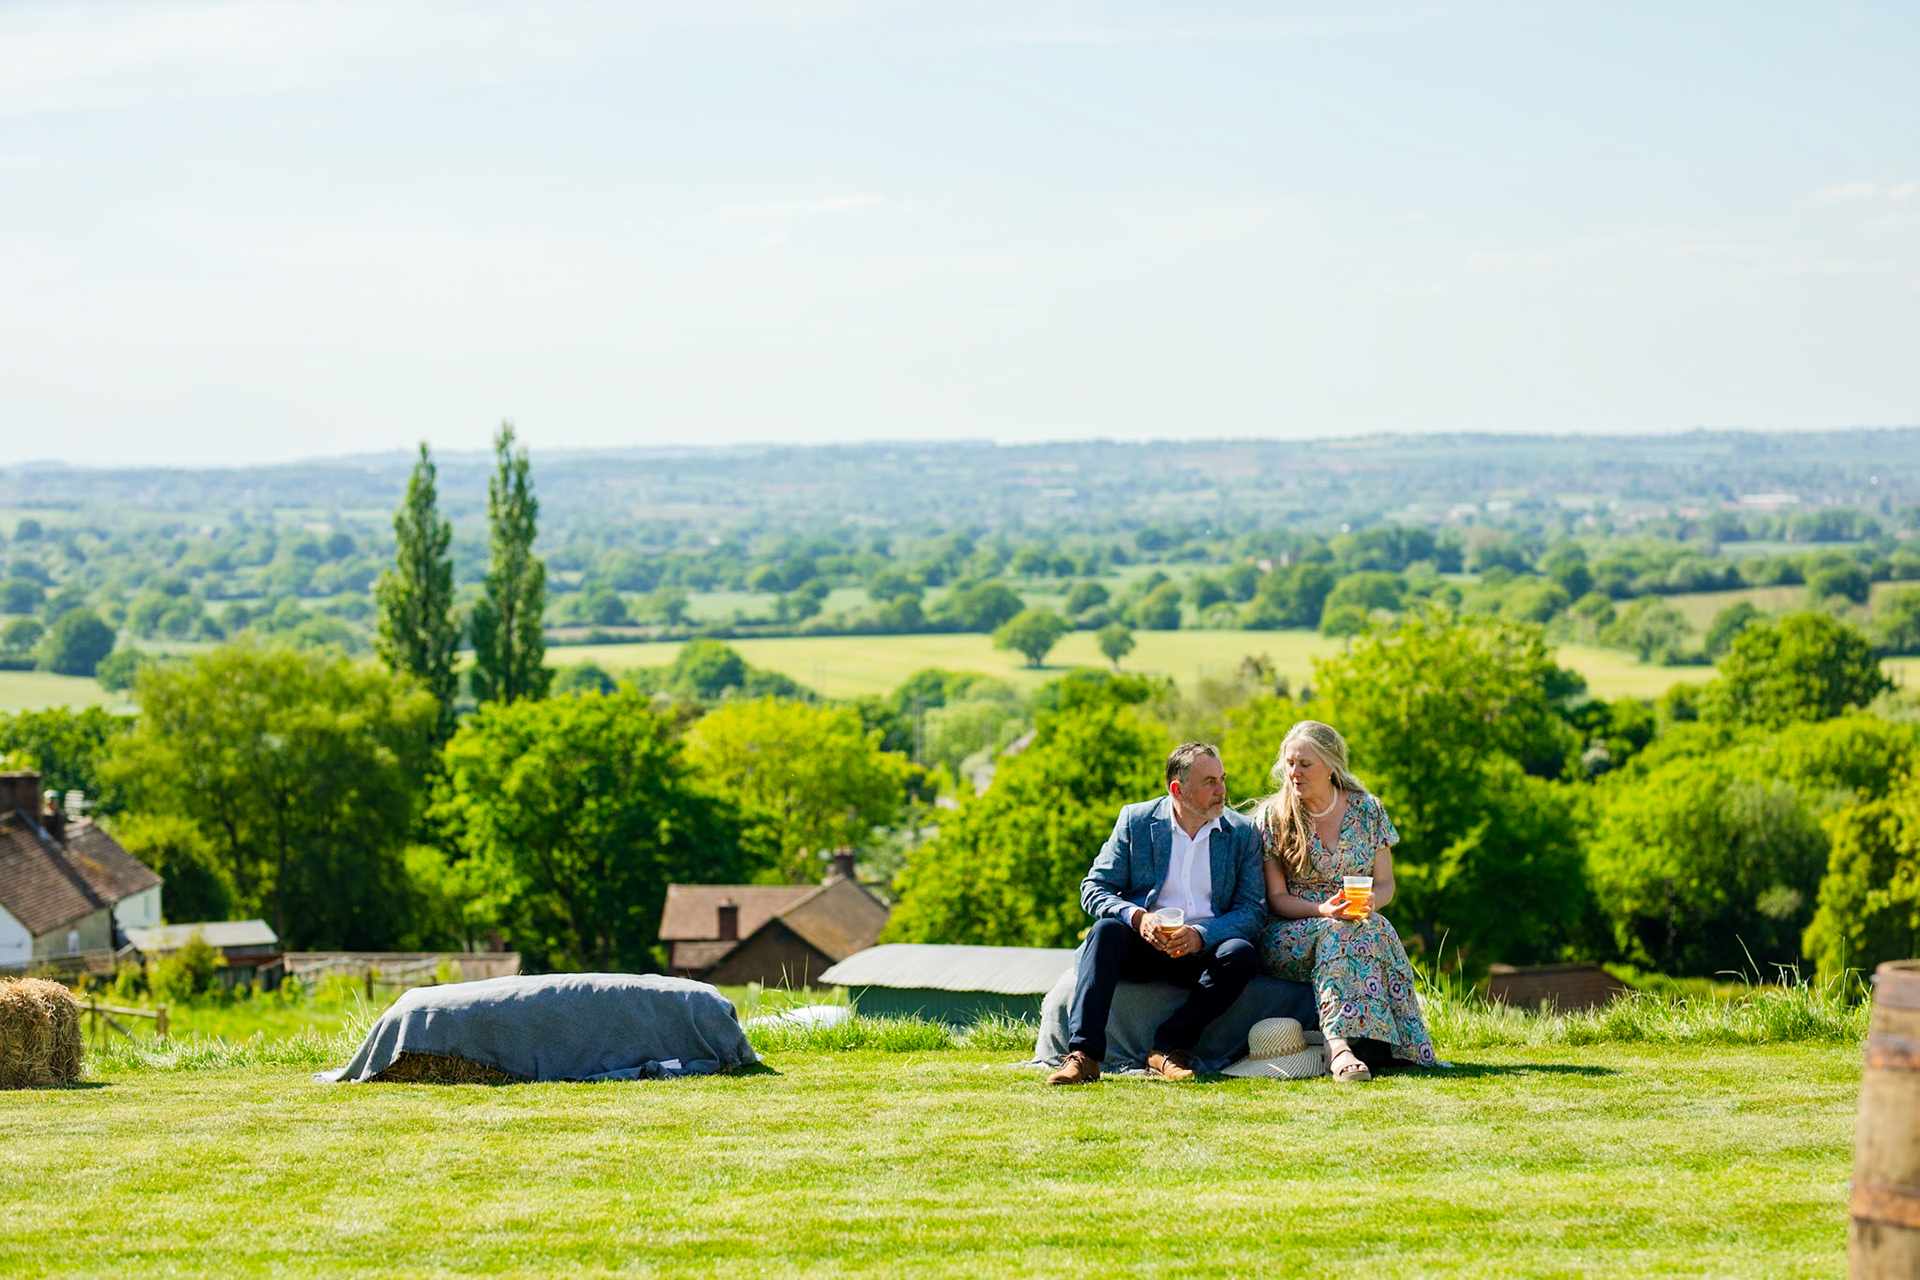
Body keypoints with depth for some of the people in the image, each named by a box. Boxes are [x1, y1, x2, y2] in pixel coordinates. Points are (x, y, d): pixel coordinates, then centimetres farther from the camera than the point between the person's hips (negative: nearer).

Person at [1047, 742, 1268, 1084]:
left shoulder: (1243, 834, 5)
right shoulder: (1135, 820, 3)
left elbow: (1253, 911, -1)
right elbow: (1094, 888, 0)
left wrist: (1200, 935, -21)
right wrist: (1137, 917, -21)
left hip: (1203, 951, 1)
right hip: (1142, 945, -1)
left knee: (1241, 954, -30)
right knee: (1105, 930, -31)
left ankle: (1169, 1047, -25)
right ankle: (1083, 1054, -38)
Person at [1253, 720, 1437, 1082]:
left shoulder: (1368, 810, 8)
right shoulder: (1272, 818, 1)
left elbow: (1385, 884, 10)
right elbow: (1276, 897, -2)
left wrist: (1369, 902, -15)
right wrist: (1323, 910, -21)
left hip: (1359, 926, 3)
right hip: (1291, 933, -3)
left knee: (1376, 928, -33)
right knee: (1338, 933, -36)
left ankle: (1338, 1043, -44)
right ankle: (1340, 1045, -51)